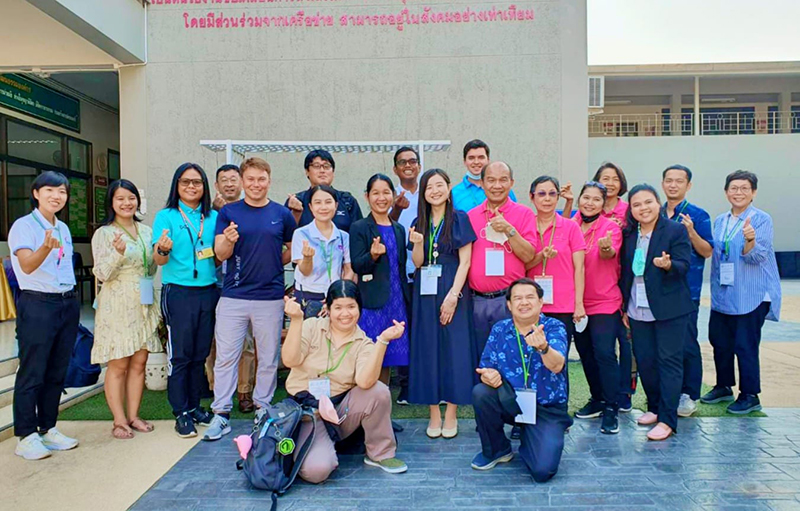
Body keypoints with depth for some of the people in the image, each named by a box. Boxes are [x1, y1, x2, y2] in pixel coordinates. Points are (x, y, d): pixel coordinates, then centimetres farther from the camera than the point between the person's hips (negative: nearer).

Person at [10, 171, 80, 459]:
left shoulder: (63, 228, 14)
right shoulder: (23, 226, -7)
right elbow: (27, 265, -22)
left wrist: (71, 299, 11)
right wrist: (46, 247, -41)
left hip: (68, 304, 7)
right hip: (37, 305, -7)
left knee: (57, 371, 11)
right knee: (32, 373, -2)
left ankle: (48, 429, 22)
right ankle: (25, 438, 8)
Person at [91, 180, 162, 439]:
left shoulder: (146, 231, 11)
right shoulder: (104, 233, -4)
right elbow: (102, 274, -9)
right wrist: (118, 253, -25)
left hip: (143, 304, 5)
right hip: (117, 305, -5)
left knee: (139, 362, 8)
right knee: (118, 365, -1)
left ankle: (133, 416, 18)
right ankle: (119, 421, 9)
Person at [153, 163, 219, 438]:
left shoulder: (213, 217, 9)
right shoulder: (166, 216, -1)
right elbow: (159, 260, -7)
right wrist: (162, 250, -30)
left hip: (208, 291, 4)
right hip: (178, 293, -4)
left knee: (200, 354, 11)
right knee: (180, 355, 1)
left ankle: (194, 407, 24)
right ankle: (181, 414, 13)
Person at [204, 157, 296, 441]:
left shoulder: (282, 214, 5)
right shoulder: (228, 212, 4)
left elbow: (293, 249, 14)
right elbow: (220, 254, -1)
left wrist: (273, 264, 1)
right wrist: (229, 240, -22)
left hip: (271, 297, 1)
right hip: (233, 296, 0)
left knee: (268, 358, 10)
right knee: (226, 357, 3)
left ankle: (262, 408, 25)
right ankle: (221, 414, 12)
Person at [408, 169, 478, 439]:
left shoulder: (460, 219, 0)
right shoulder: (419, 223, 11)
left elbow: (465, 261, -6)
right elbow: (417, 263, 9)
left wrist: (452, 296, -16)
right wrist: (417, 243, -12)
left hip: (453, 290, -3)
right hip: (425, 292, 4)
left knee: (453, 348, -2)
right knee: (428, 349, 3)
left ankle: (451, 414, 9)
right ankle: (434, 414, 13)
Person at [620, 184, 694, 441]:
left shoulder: (676, 230, -5)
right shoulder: (628, 234, 8)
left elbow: (684, 265, -11)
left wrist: (668, 264, -33)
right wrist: (624, 307, 11)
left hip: (669, 310, -5)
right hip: (638, 311, 5)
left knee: (669, 361, -2)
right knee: (644, 360, 10)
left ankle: (667, 420, 2)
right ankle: (655, 408, 27)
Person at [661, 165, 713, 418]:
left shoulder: (697, 215, -1)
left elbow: (707, 252, -5)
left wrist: (691, 232, -19)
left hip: (686, 290, -4)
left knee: (686, 343, -1)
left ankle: (690, 395, 12)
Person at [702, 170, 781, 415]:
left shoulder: (762, 219, -6)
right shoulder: (720, 221, 11)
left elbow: (757, 257, -16)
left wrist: (750, 240, -35)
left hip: (751, 296, -6)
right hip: (722, 294, 6)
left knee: (746, 345, -2)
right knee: (719, 341, 13)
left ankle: (750, 396, 13)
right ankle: (724, 387, 30)